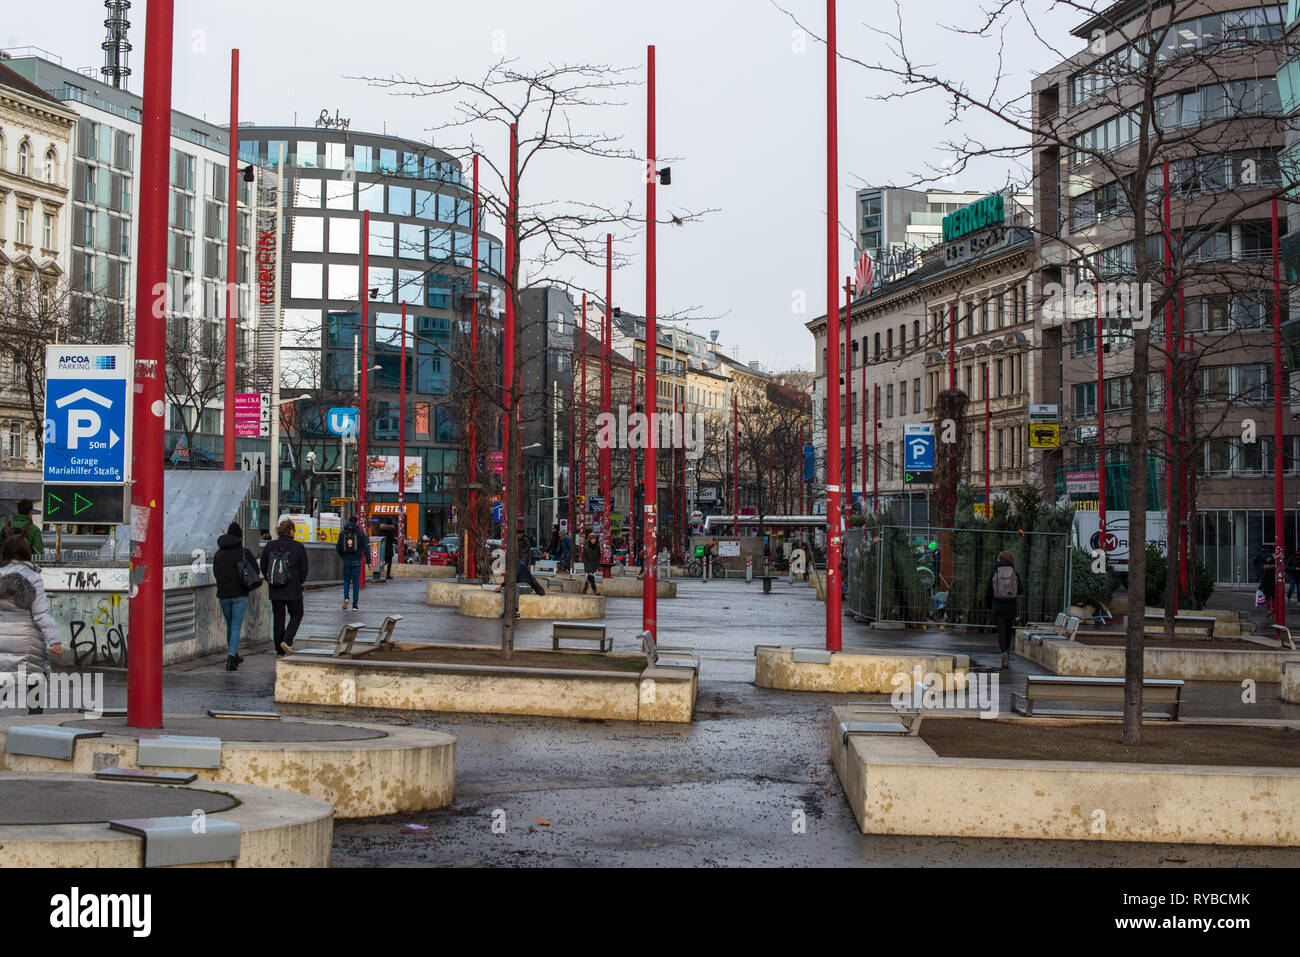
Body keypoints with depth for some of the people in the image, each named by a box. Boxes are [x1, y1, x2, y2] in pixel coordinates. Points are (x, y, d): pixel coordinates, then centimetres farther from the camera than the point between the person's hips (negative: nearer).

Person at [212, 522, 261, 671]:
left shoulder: (218, 554, 7)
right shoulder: (244, 552, -5)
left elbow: (216, 574, 12)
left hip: (223, 595, 4)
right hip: (240, 595, -4)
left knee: (230, 625, 21)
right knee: (236, 627, -3)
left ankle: (234, 655, 32)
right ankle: (231, 658, -16)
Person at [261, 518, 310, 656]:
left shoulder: (269, 547, 1)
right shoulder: (298, 547, -9)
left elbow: (263, 567, 8)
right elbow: (304, 569, -4)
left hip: (274, 591, 3)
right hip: (293, 590, -3)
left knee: (278, 619, 11)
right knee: (296, 616, 14)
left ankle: (279, 651, 12)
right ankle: (287, 640, -6)